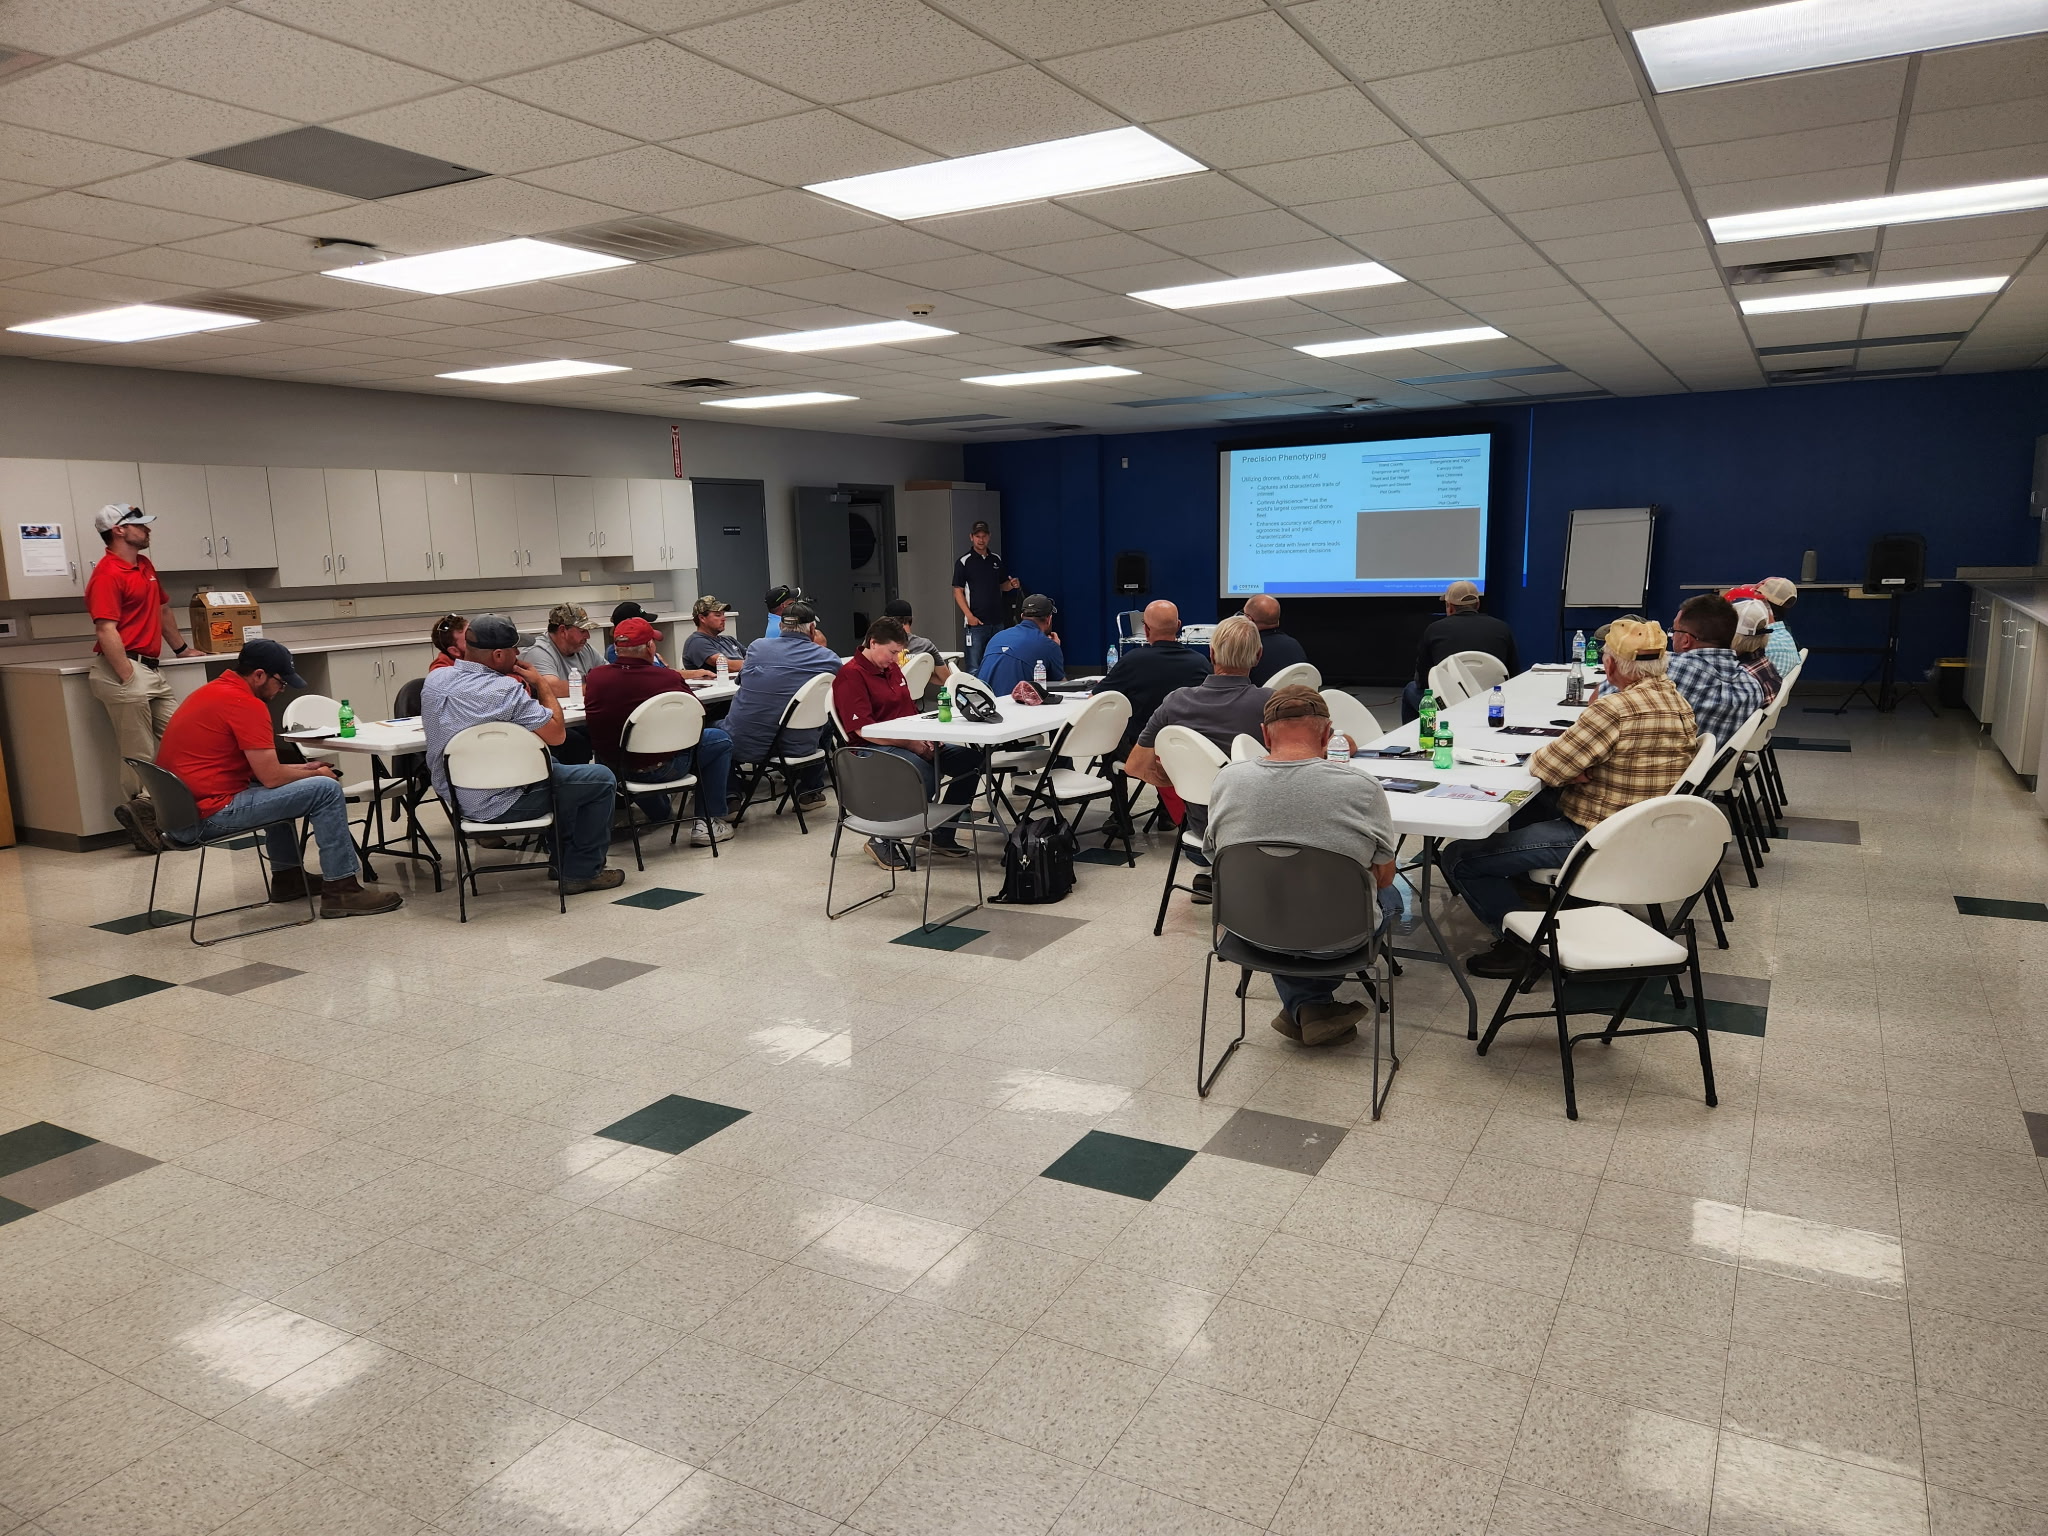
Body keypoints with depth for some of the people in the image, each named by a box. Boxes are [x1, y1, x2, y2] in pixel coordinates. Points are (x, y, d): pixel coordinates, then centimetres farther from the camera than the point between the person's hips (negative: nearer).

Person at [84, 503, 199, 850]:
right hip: (126, 669, -9)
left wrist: (182, 649, 34)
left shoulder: (145, 565, 16)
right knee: (140, 756, -6)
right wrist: (127, 679, -23)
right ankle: (141, 812, 2)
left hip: (153, 669, 9)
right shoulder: (107, 574, -12)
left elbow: (162, 610, 30)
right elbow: (106, 631, -18)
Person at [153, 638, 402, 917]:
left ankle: (287, 876, 32)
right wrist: (316, 774, 2)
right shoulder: (246, 704, -16)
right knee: (326, 790, -10)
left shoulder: (212, 691, 15)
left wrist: (303, 768, 17)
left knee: (282, 788, 32)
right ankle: (341, 891, -6)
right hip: (209, 815, -10)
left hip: (180, 809, 10)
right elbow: (271, 777, -17)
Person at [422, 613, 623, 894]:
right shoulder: (506, 691, -25)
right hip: (499, 805, -8)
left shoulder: (434, 679, -2)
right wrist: (541, 683, -8)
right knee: (602, 779, 6)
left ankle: (564, 860, 39)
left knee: (553, 766, 33)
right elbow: (556, 734, -20)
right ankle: (583, 871, 14)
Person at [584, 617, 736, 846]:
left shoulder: (595, 677, -8)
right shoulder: (668, 678, -20)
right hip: (662, 767, -5)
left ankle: (659, 815, 51)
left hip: (610, 768, 5)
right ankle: (709, 821, 17)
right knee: (721, 741, 17)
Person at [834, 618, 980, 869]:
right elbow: (863, 729, -19)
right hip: (875, 748, -9)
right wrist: (910, 744, -19)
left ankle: (941, 834, 5)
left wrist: (923, 737, 3)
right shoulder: (851, 675, -11)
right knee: (926, 773, -35)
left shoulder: (892, 668, 16)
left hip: (909, 743, 9)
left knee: (970, 759, -6)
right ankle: (884, 841, -16)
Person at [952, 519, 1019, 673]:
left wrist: (1012, 585, -4)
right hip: (976, 622, -5)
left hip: (997, 621, 5)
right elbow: (958, 591, -5)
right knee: (975, 668, -5)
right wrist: (969, 615, -16)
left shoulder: (996, 559, 11)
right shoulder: (964, 562, -3)